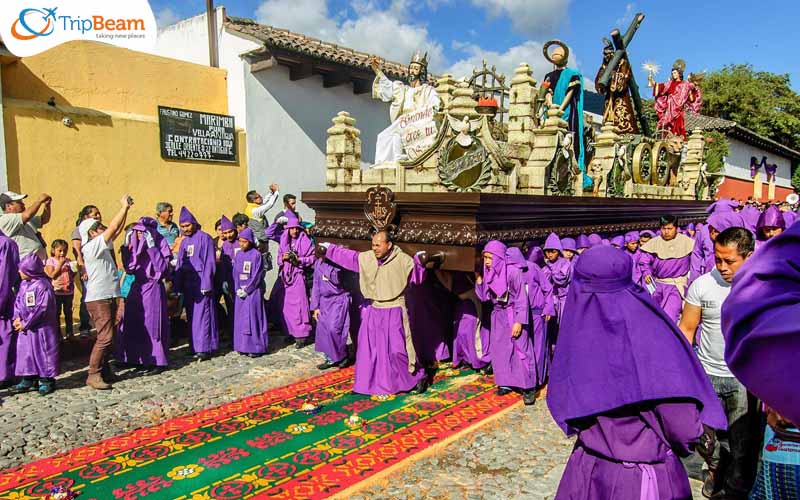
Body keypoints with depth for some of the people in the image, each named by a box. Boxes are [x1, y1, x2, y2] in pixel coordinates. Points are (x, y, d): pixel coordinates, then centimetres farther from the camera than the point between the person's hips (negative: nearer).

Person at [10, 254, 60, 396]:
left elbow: (41, 309, -20)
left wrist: (25, 323, -16)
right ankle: (28, 380, 22)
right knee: (26, 352, 11)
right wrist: (17, 318, -6)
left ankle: (47, 380, 12)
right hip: (25, 327, 8)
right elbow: (18, 302, 11)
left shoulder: (42, 285, -18)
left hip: (41, 327, -8)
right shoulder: (23, 284, 7)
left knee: (43, 352, 2)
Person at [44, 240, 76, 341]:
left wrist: (75, 270, -11)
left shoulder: (68, 261, 5)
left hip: (69, 291, 3)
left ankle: (69, 332, 22)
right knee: (56, 313, 6)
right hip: (57, 292, -3)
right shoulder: (51, 261, -4)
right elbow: (52, 275, -16)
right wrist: (60, 264, -20)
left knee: (68, 312, 13)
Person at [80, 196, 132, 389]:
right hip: (98, 299, -9)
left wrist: (126, 208, 9)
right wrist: (124, 206, -11)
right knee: (105, 337, -11)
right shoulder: (92, 246, -12)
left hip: (110, 297, 9)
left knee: (110, 335, 11)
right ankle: (93, 375, -4)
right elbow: (113, 227, -17)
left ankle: (104, 370, 19)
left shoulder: (103, 246, 14)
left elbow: (117, 230, 15)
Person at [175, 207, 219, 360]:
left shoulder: (204, 238, -5)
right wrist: (178, 285, 10)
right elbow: (179, 264, 17)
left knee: (202, 314, -7)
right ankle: (195, 346, 13)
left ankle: (204, 348, -5)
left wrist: (206, 284, -15)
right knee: (191, 315, 7)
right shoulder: (184, 241, 15)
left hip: (201, 282, -7)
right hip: (188, 283, 7)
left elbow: (209, 262, -10)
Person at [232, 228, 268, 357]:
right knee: (240, 318, 6)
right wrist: (237, 289, -2)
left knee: (253, 317, -5)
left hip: (253, 291, -5)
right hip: (240, 291, 5)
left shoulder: (256, 255, -7)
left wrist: (247, 289, -11)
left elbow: (257, 275, -10)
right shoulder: (238, 254, 9)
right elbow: (235, 273, 10)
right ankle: (243, 346, 13)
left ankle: (255, 347, 0)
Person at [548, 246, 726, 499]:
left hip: (587, 468, 3)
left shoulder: (574, 335, -15)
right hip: (645, 476, -2)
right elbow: (682, 427, -20)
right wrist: (687, 443, 2)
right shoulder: (650, 334, -25)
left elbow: (562, 405, -1)